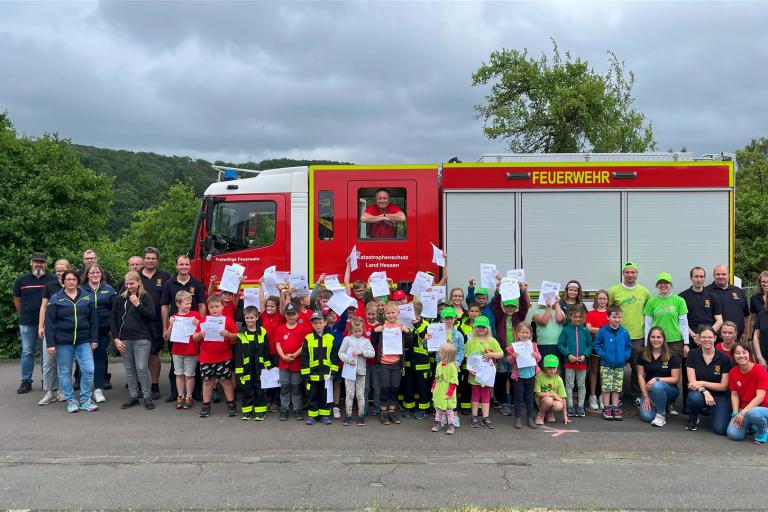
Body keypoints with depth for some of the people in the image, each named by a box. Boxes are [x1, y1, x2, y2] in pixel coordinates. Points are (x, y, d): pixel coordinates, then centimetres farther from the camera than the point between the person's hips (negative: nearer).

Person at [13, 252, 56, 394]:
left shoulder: (53, 280, 0)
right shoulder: (21, 280, 5)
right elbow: (17, 300, 16)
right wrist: (25, 314, 15)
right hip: (27, 323, 1)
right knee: (27, 352, 6)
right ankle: (26, 382, 13)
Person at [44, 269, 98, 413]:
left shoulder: (86, 297, 6)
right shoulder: (56, 298, -1)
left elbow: (94, 320, 8)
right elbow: (49, 322, -3)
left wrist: (94, 339, 3)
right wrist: (50, 343, -8)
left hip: (84, 341, 1)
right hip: (63, 342, -1)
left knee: (89, 370, -5)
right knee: (65, 372, 6)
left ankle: (85, 400, 9)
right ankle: (71, 401, 20)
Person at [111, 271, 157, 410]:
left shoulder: (145, 297, 1)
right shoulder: (120, 299, 8)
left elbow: (152, 316, -8)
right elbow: (113, 320, 9)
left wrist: (138, 304, -15)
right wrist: (116, 339, 1)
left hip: (142, 338, -3)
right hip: (124, 339, 3)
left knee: (142, 368, -7)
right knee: (129, 369, 8)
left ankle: (147, 397, 4)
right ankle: (133, 397, 17)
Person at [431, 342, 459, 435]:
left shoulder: (452, 366, -18)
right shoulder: (439, 365, 3)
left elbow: (454, 381, -16)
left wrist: (449, 392, -18)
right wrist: (433, 388, 14)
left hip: (447, 395, -6)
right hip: (438, 393, 6)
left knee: (449, 410, 4)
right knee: (438, 408, 14)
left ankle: (451, 425, 14)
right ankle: (438, 423, 24)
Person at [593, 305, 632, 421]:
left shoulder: (624, 332, 0)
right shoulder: (603, 331, -9)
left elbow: (628, 346, 11)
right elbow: (597, 344, -2)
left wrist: (626, 355, -4)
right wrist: (602, 354, -12)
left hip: (620, 365, 3)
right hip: (606, 365, -3)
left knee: (617, 388, 10)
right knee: (606, 387, 1)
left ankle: (615, 408, 19)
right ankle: (606, 408, 10)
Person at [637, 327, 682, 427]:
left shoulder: (672, 356, -7)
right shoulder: (643, 355, -1)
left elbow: (676, 379, -9)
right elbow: (641, 376, -2)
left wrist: (657, 379, -23)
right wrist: (646, 397, -9)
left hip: (669, 389, -2)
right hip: (649, 390, 3)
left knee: (657, 386, -38)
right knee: (646, 416, -22)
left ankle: (661, 415, -15)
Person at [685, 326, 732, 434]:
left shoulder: (724, 357, -8)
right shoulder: (692, 354, -5)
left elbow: (723, 386, -6)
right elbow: (692, 382, -9)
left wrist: (702, 383, -18)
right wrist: (705, 391, -27)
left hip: (720, 395, -1)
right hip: (699, 392, 1)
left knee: (721, 429, -21)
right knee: (695, 398, -36)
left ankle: (713, 413, 15)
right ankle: (692, 419, -2)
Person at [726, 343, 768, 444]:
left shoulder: (760, 370, -15)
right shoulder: (733, 372, -1)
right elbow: (734, 395, 2)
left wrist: (743, 413, -25)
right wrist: (736, 413, -13)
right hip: (743, 409, 4)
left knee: (753, 413, -41)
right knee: (733, 434, -20)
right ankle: (749, 424, 15)